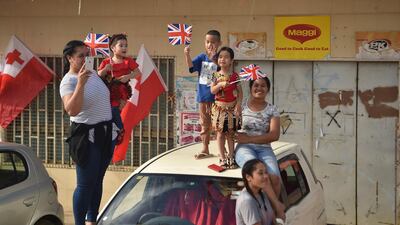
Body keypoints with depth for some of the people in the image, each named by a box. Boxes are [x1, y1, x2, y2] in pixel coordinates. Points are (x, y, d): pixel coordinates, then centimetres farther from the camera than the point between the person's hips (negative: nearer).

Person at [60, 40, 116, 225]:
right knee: (86, 184, -6)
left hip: (106, 134, 7)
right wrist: (80, 83, -37)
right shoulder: (68, 81, -15)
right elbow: (72, 110, -31)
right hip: (87, 136, -7)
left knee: (97, 180, 14)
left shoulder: (93, 74, 9)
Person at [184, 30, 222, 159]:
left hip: (216, 97, -4)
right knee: (204, 124, 13)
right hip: (203, 96, 4)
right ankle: (205, 150, 23)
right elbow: (191, 65, -10)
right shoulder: (202, 58, 3)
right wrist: (187, 54, -28)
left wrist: (214, 57, -29)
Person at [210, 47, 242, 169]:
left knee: (231, 133, 5)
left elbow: (240, 92, -1)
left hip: (232, 107, 0)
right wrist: (220, 84, -25)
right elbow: (212, 90, -8)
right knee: (221, 133, 5)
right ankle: (222, 158, 13)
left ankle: (231, 157, 14)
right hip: (220, 107, 0)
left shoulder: (235, 76, -3)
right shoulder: (216, 75, -2)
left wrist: (238, 104, -12)